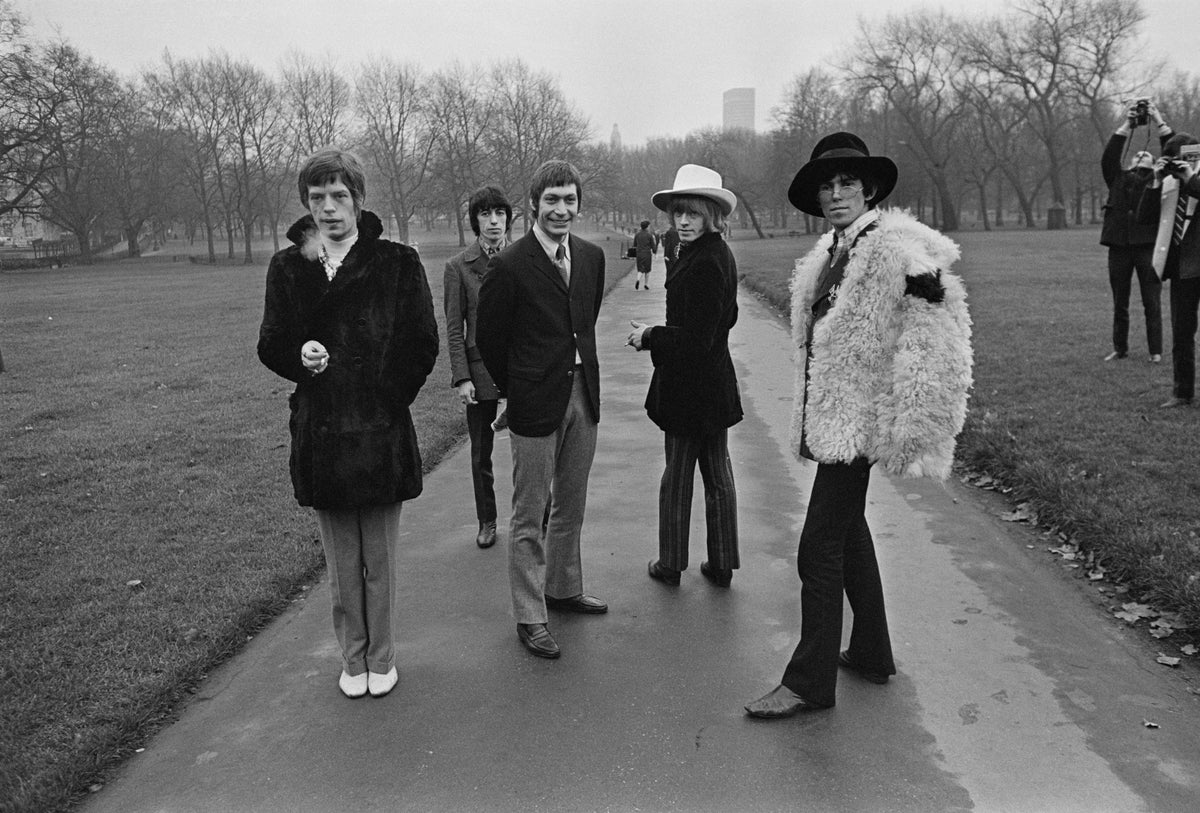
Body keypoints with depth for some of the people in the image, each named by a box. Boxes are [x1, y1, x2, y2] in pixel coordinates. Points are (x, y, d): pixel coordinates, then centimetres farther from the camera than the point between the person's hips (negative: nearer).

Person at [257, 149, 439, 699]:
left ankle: (380, 657, 28)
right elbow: (271, 346, 7)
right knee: (341, 564, 13)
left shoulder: (397, 263, -3)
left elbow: (423, 344, -3)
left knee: (379, 561, 9)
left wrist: (387, 398, -9)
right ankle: (352, 658, 31)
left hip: (382, 432, -2)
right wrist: (300, 355, -14)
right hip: (320, 432, 2)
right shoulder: (288, 267, 5)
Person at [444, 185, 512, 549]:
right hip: (480, 371, 0)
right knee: (480, 454, 11)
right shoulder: (458, 266, 0)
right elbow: (454, 329, 0)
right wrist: (462, 377, -8)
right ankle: (487, 522, 27)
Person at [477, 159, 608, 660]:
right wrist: (516, 390, 6)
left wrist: (581, 373, 16)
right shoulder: (509, 266, -12)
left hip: (584, 397, 6)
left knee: (571, 506, 18)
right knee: (529, 516, 3)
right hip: (536, 406, -6)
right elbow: (489, 339, -4)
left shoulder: (591, 257, 6)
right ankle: (529, 618, 14)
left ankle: (563, 589, 36)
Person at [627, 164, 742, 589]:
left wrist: (649, 338, -12)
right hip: (714, 383, 10)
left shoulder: (704, 263, -22)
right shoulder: (718, 255, 9)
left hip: (691, 387, -10)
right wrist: (658, 334, 13)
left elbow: (696, 339, -25)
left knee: (677, 476, 5)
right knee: (717, 475, 15)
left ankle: (671, 565, 19)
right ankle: (722, 565, 26)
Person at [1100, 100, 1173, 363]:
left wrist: (1159, 121, 0)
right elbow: (1108, 157, 1)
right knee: (1119, 305, 9)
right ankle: (1120, 349, 18)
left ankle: (1156, 351, 7)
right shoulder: (1118, 179, 14)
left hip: (1149, 246, -1)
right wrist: (1126, 125, -2)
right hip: (1119, 247, 1)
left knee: (1152, 304, 0)